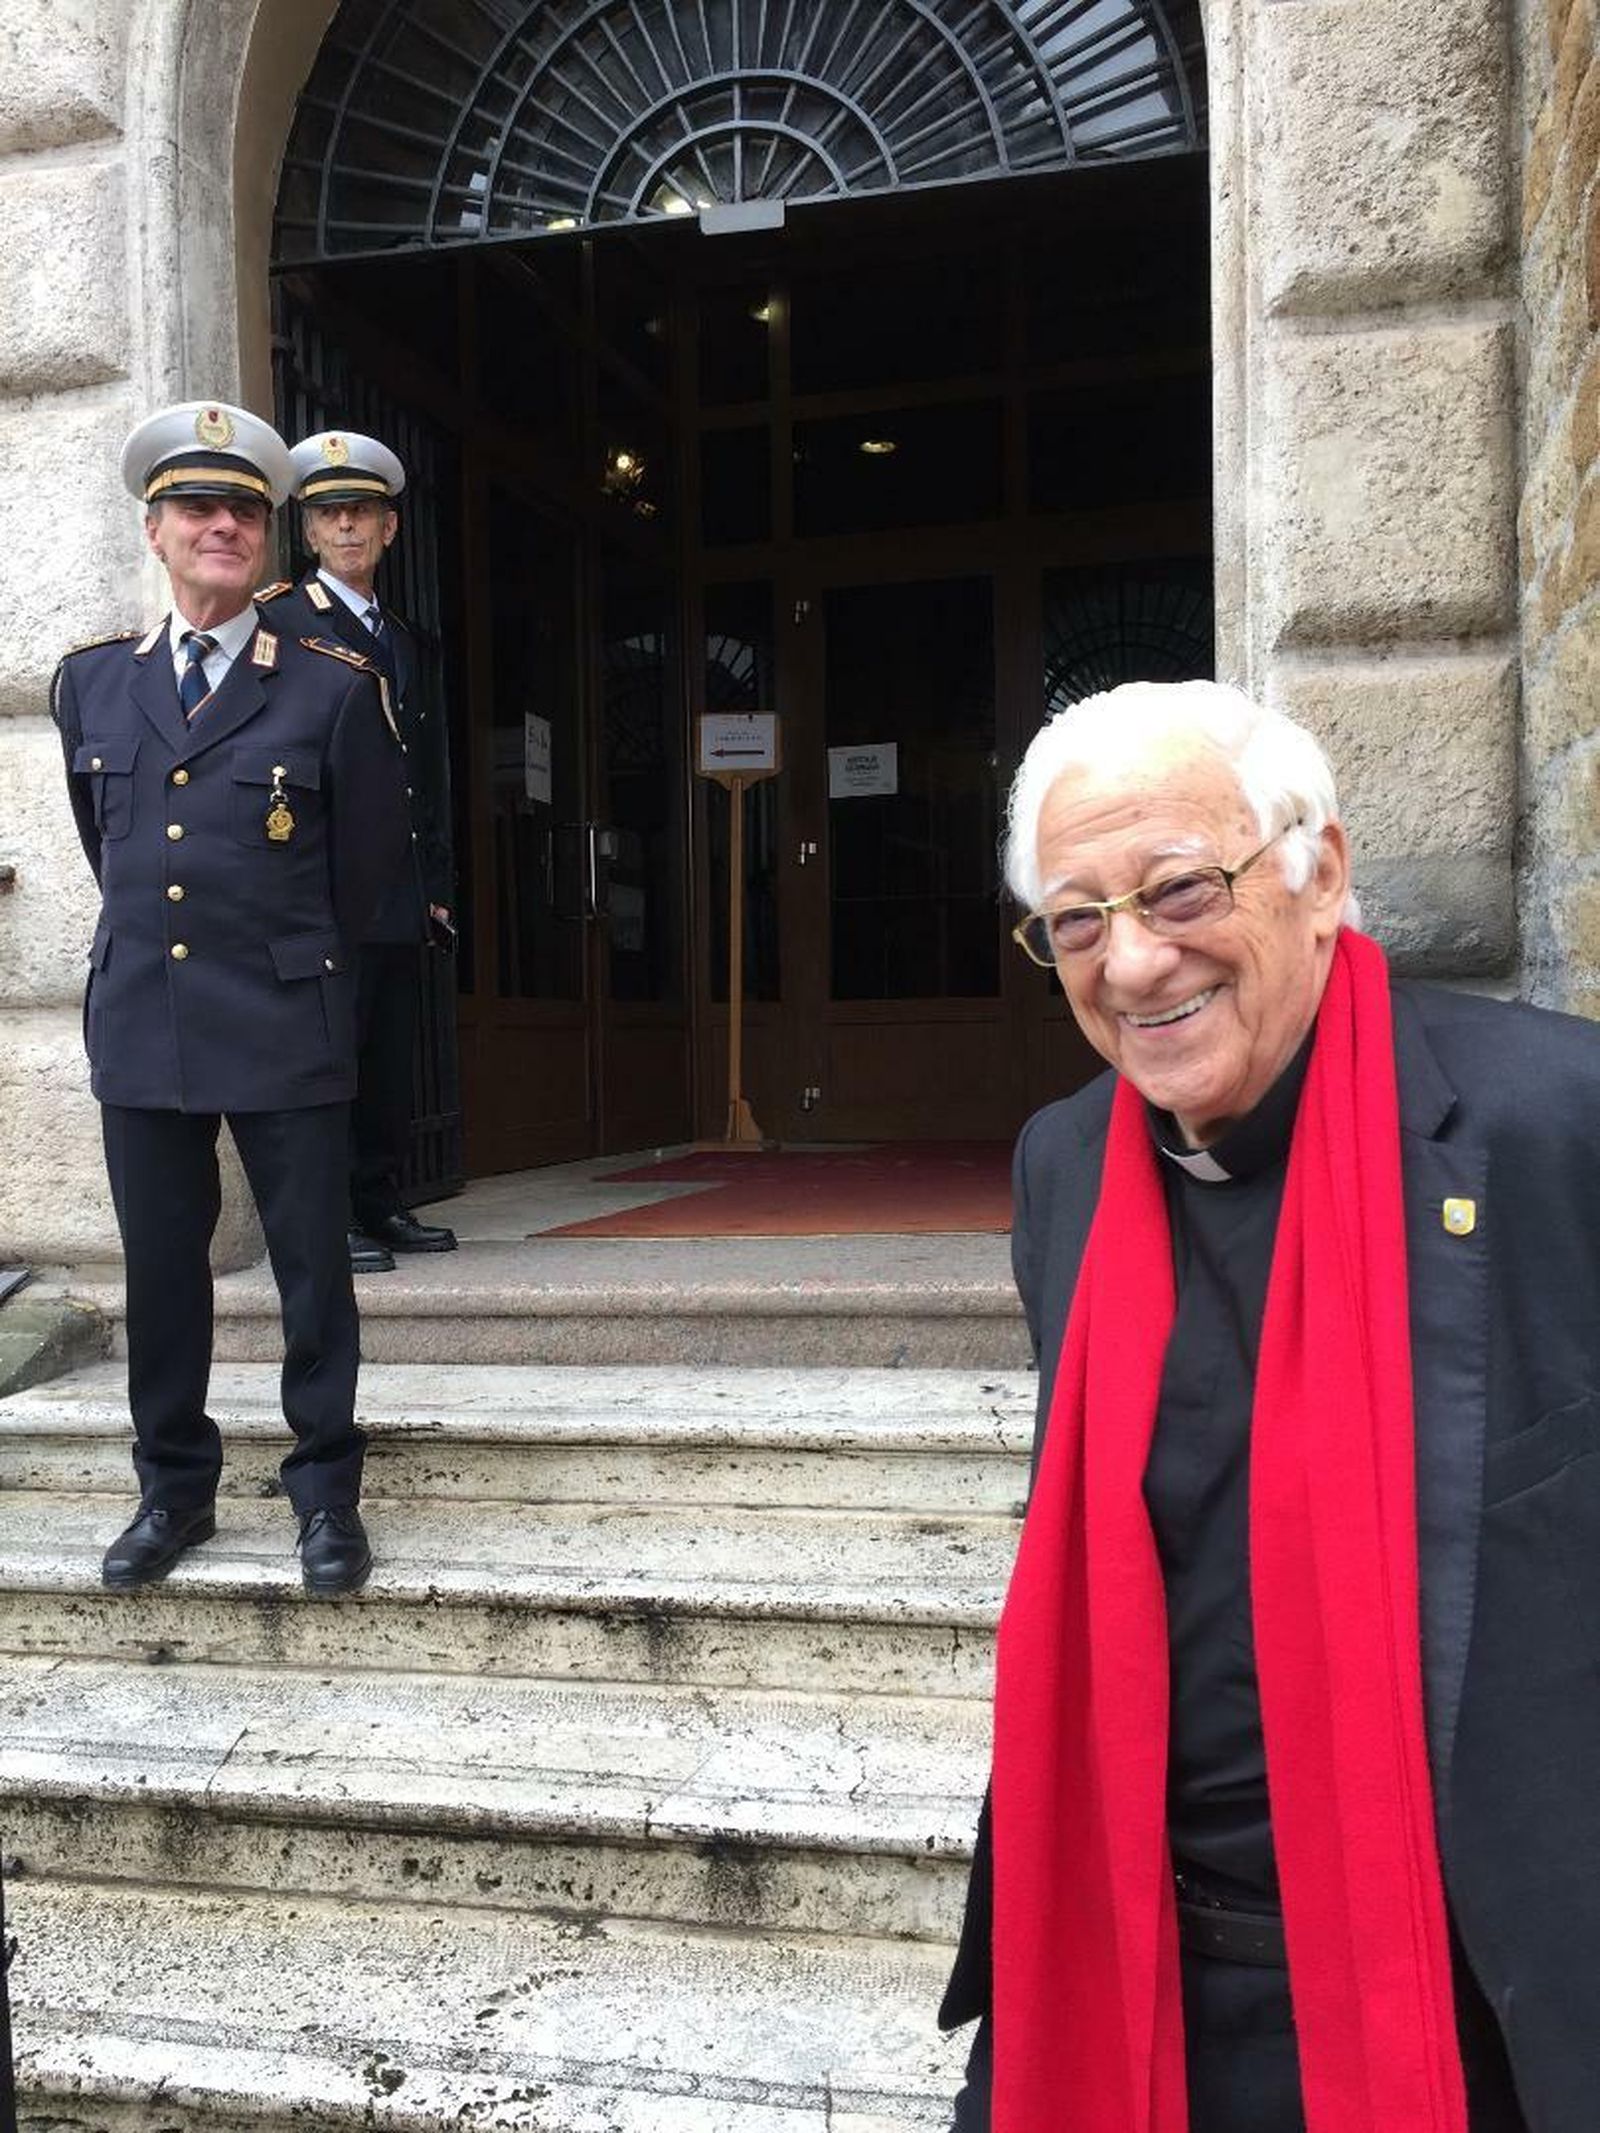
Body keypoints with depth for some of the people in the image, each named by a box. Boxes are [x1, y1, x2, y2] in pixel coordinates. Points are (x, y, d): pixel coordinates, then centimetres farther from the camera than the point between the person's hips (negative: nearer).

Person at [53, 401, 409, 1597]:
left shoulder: (337, 687, -2)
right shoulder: (91, 682, 10)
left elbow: (369, 858, 7)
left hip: (285, 1031, -3)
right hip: (138, 1025, 4)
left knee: (313, 1269, 3)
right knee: (161, 1270, 10)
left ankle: (328, 1494, 17)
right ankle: (174, 1490, 25)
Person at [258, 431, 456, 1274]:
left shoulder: (401, 636, 21)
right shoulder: (283, 621, -2)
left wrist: (434, 885, 16)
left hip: (399, 895, 7)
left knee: (390, 1061, 10)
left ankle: (381, 1207, 18)